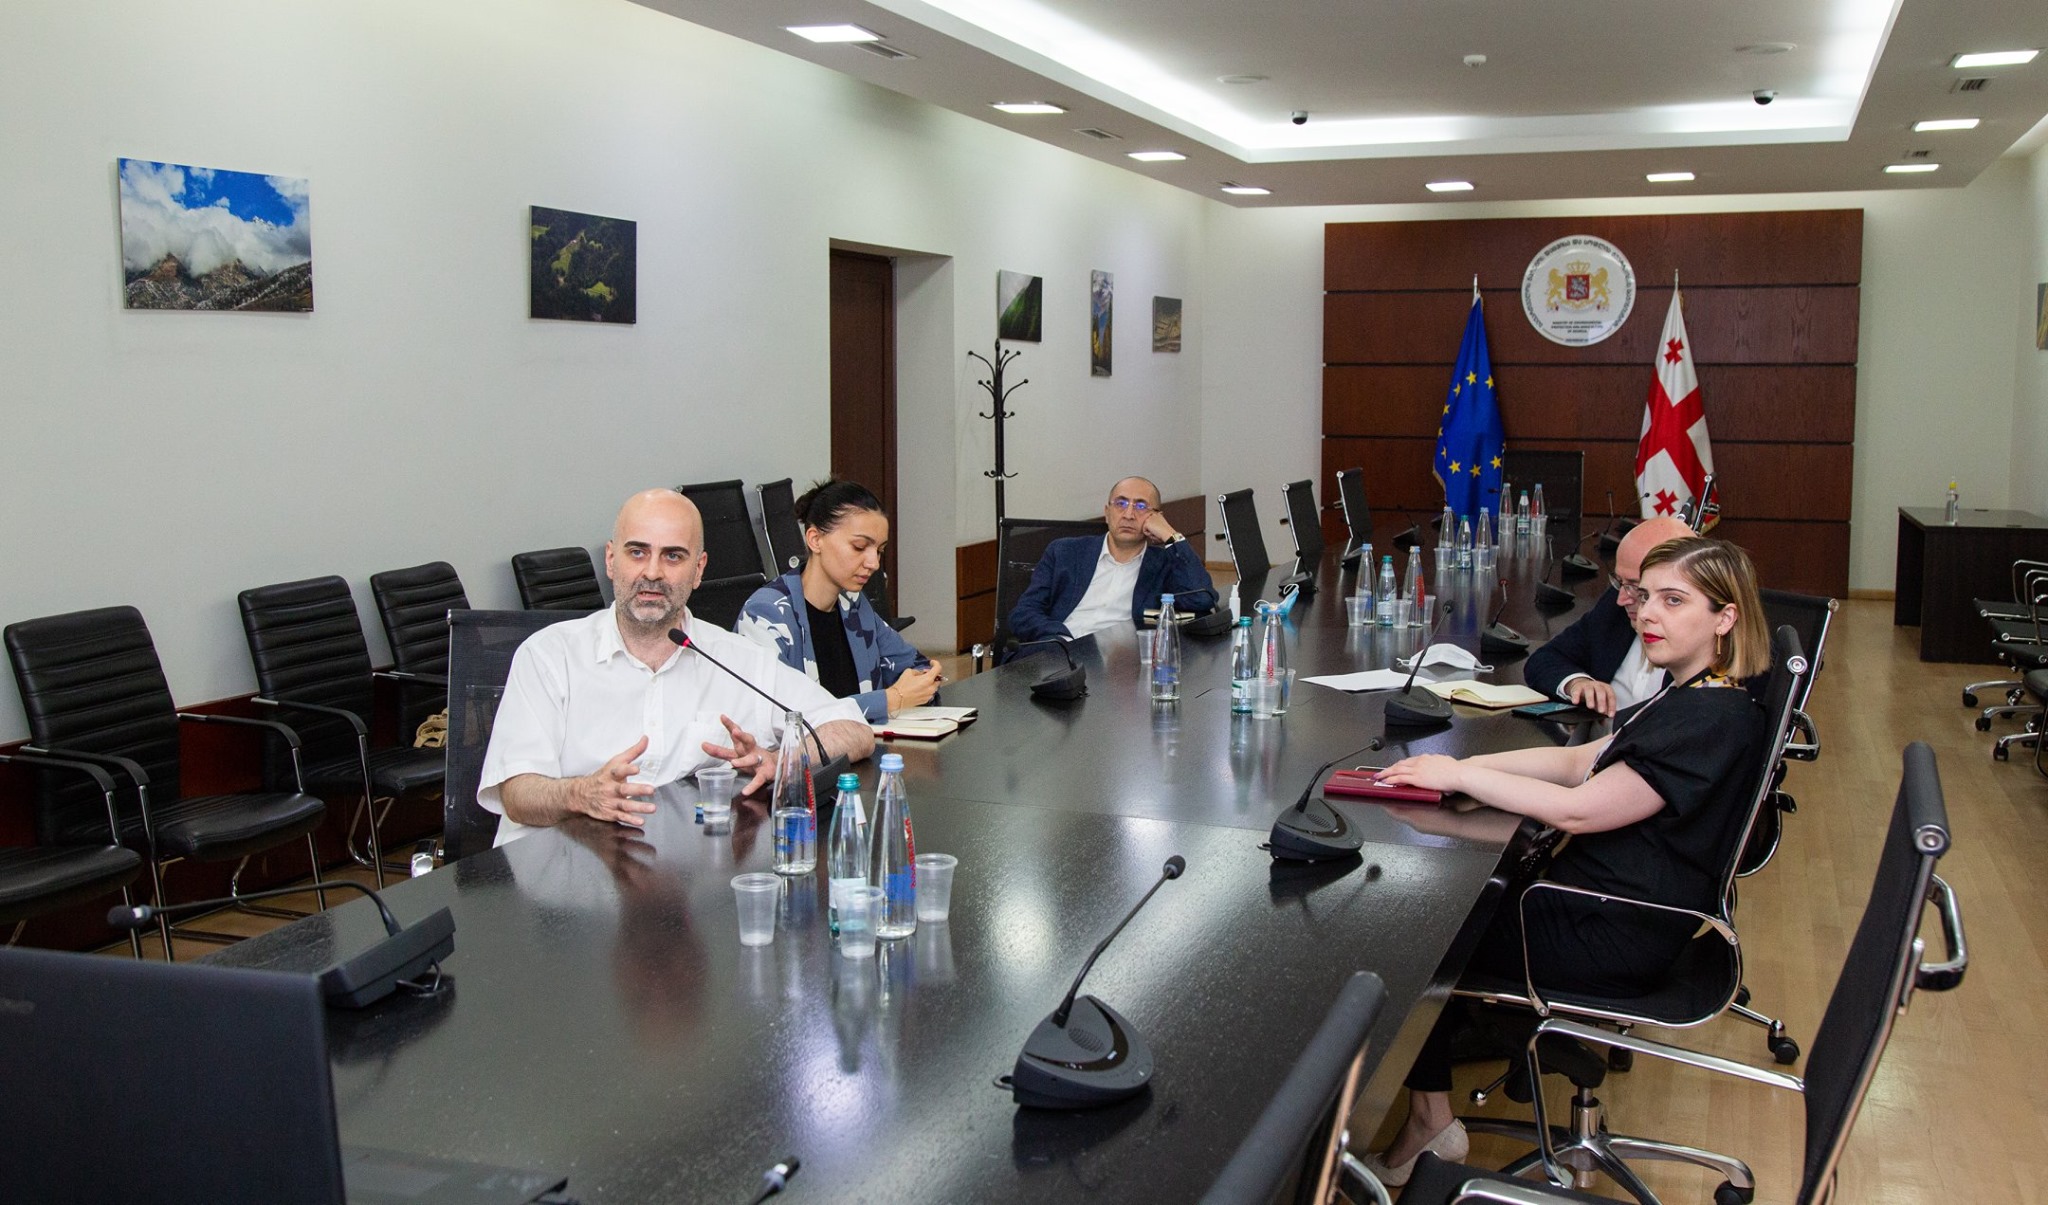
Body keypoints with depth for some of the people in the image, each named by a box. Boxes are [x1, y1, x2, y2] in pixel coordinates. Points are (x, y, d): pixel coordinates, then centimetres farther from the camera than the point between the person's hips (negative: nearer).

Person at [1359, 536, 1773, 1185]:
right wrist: (1469, 764, -5)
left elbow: (1579, 809, -25)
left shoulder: (1713, 719, -24)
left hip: (1613, 938, -10)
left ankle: (1429, 1119, 11)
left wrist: (1458, 776, -19)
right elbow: (1582, 761, 8)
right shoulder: (1694, 699, 8)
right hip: (1618, 911, 10)